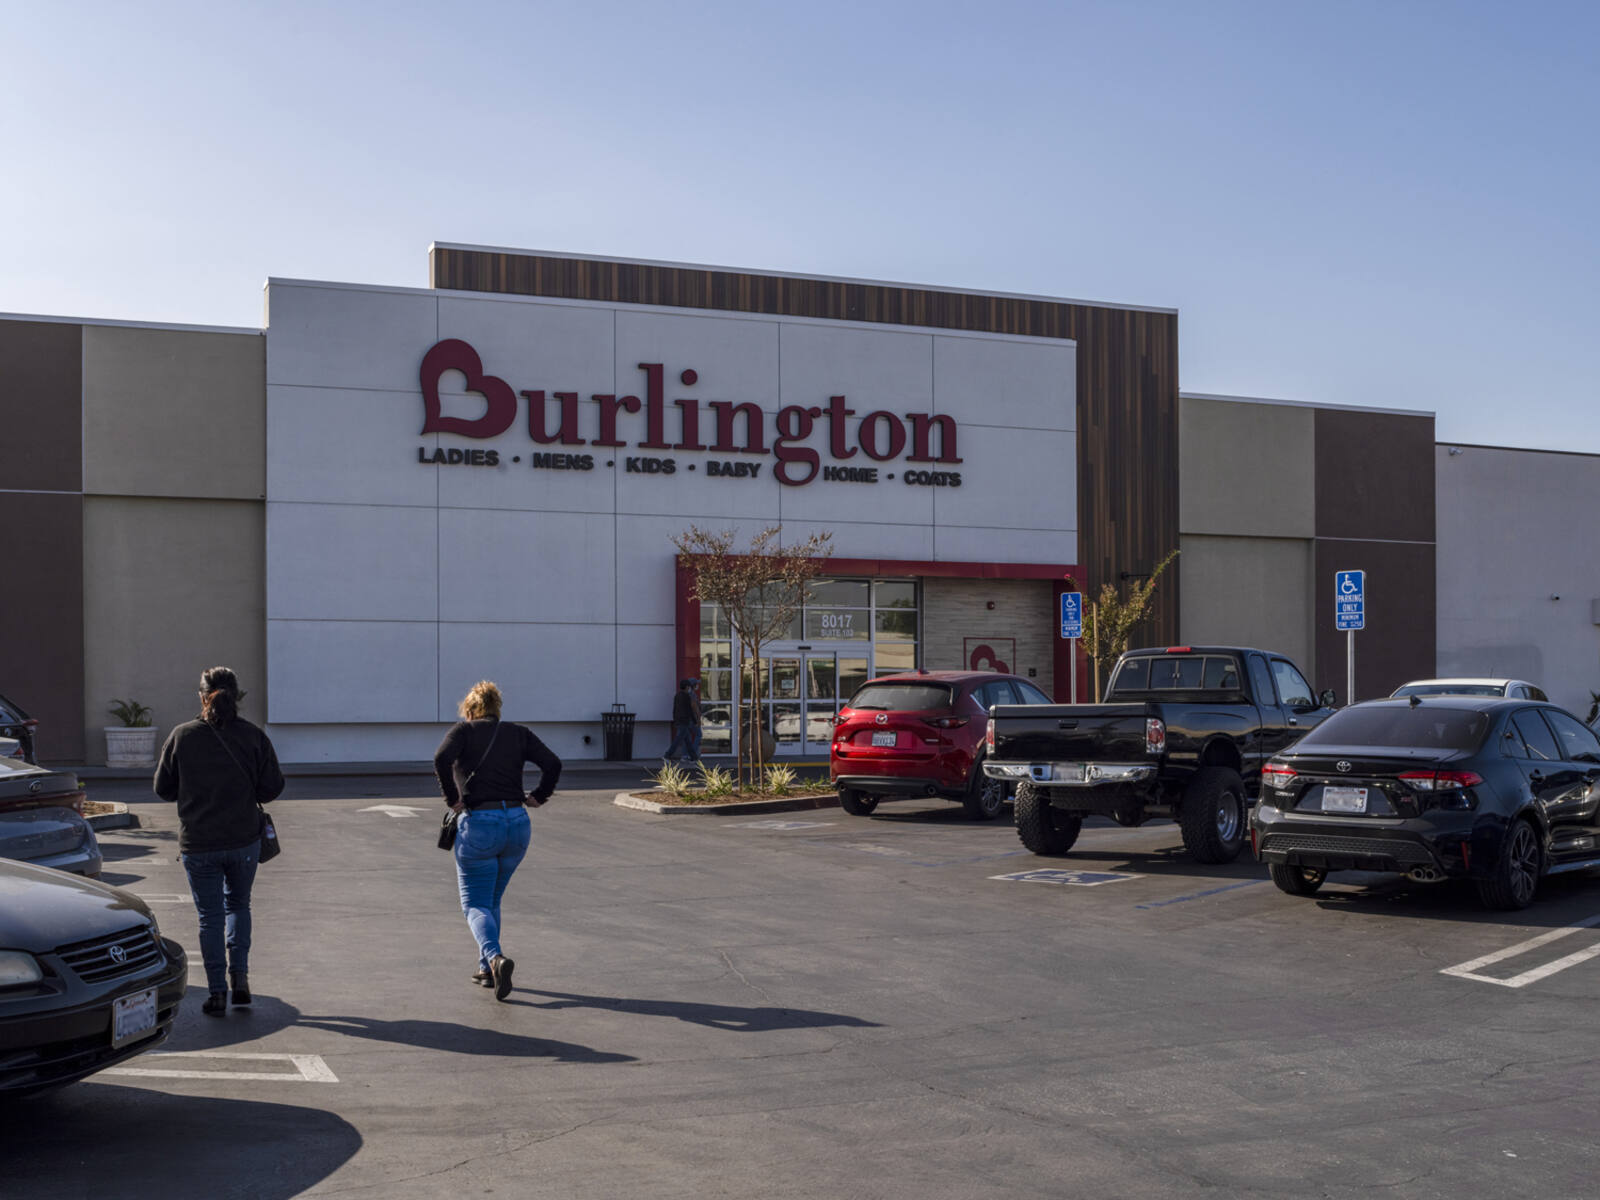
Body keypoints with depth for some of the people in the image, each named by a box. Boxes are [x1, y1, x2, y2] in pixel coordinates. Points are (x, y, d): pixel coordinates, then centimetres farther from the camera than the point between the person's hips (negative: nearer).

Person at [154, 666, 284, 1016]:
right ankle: (240, 976, 11)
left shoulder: (181, 737, -6)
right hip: (244, 840, 1)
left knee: (210, 917, 8)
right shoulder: (254, 737, -6)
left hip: (198, 844, -1)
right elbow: (272, 787, -4)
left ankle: (217, 992, 8)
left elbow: (163, 788, 1)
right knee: (238, 906, 20)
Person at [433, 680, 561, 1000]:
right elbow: (553, 764, -2)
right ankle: (487, 969, 23)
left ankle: (496, 958, -21)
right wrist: (538, 796, 8)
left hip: (478, 826, -4)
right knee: (492, 900, 23)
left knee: (475, 905, 4)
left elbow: (442, 760, -16)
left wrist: (452, 798, -7)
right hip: (518, 823, 4)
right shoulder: (519, 734, 11)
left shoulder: (463, 730, 3)